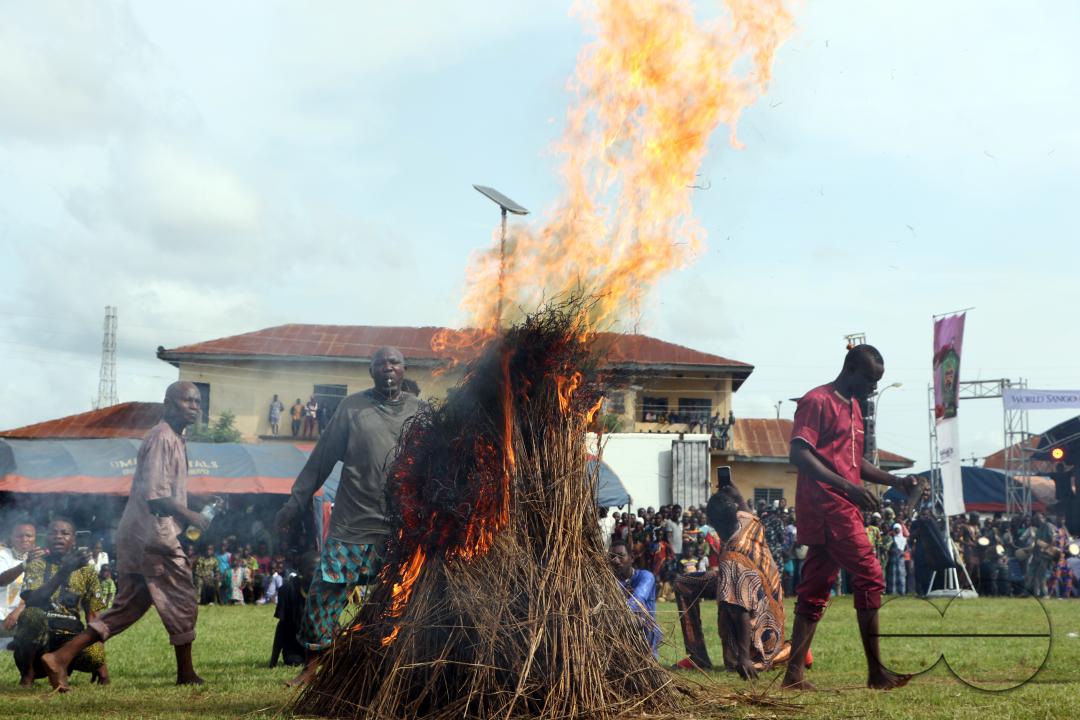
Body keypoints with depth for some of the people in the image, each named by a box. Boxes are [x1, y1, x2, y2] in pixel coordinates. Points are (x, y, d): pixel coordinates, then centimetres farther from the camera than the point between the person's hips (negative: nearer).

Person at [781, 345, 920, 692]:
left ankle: (795, 674, 8)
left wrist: (896, 481, 12)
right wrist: (848, 487, -25)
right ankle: (876, 672, -4)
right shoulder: (817, 401, -8)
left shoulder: (853, 407, 20)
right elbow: (799, 454, -18)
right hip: (826, 506, -9)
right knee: (869, 578, -9)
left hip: (844, 510, 9)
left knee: (816, 590, 7)